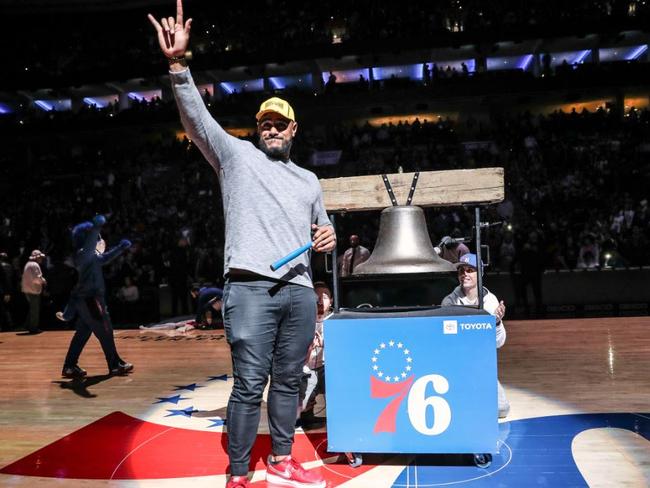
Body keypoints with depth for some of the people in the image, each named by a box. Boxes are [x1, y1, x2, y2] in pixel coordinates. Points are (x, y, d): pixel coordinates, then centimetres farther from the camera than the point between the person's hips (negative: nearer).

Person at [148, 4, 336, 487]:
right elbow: (197, 117, -4)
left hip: (300, 292, 5)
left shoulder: (308, 180, 23)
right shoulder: (236, 154, 10)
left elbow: (322, 232, 28)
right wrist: (179, 64, -17)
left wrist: (328, 238, 4)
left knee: (288, 381, 11)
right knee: (250, 384, -4)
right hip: (251, 289, -4)